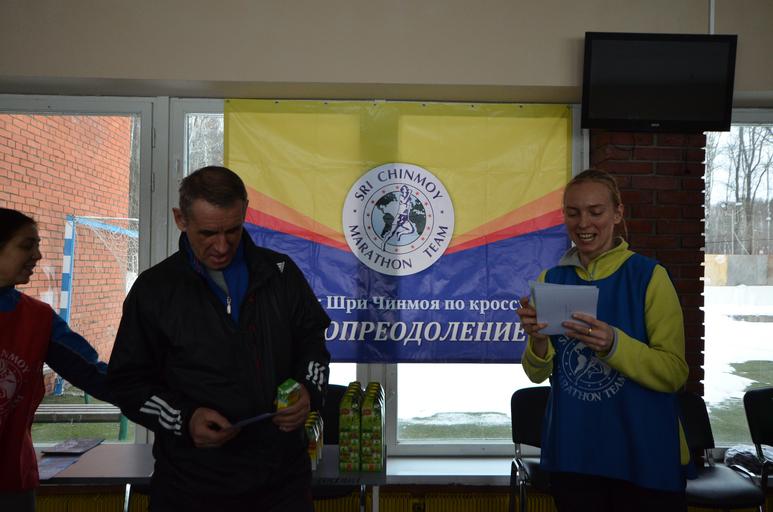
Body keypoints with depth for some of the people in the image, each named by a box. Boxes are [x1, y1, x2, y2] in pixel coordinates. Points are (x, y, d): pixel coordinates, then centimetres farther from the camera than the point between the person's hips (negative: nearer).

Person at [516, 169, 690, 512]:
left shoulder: (649, 277, -9)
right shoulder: (551, 280, 2)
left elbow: (674, 373, -12)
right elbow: (538, 374, 2)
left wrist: (613, 345, -28)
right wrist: (538, 341, -19)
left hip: (644, 457, -3)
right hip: (572, 455, 3)